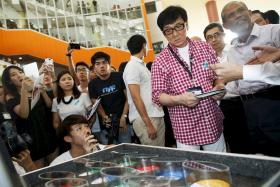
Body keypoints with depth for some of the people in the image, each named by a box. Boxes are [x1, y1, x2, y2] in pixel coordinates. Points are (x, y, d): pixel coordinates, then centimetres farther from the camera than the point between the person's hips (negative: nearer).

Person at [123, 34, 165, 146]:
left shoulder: (142, 65, 16)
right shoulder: (132, 67, -10)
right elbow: (136, 97, -17)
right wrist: (148, 124, -18)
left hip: (157, 116, 8)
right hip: (145, 119, -8)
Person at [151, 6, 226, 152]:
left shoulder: (205, 48, 3)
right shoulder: (160, 61, -6)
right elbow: (157, 96, -7)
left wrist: (219, 87, -10)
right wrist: (179, 99, -25)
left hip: (214, 124, 3)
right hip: (185, 129, -3)